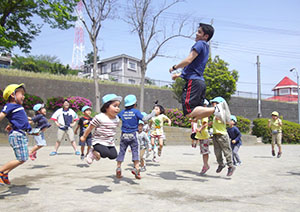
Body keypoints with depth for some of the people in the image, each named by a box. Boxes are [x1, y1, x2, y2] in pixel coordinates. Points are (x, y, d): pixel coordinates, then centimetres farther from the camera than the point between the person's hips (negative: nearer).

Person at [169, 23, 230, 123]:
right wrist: (179, 74, 33)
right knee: (196, 115, 8)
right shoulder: (206, 47, 25)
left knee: (189, 112, -17)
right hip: (201, 81, 10)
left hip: (193, 81, -10)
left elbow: (188, 60, -14)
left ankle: (215, 109, -26)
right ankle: (219, 108, -9)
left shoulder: (200, 43, -4)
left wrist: (174, 67, 2)